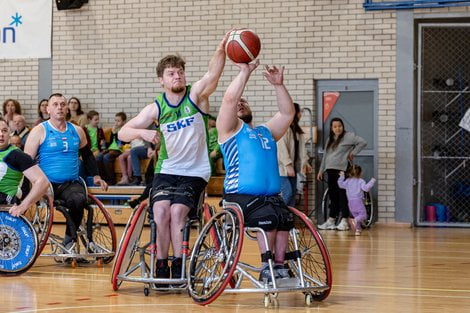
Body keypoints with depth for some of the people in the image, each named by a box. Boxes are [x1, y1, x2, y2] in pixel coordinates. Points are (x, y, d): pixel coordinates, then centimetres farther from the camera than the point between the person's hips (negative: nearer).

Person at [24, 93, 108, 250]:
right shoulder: (39, 131, 3)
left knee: (78, 200, -33)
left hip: (71, 184, 2)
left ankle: (69, 240, -13)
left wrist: (96, 176, 22)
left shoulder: (77, 131, 14)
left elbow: (87, 155, 31)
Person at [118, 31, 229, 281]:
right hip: (166, 170, 2)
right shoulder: (156, 108, 1)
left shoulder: (196, 96, -4)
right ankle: (161, 266, -10)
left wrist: (221, 51, -46)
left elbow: (213, 74, -26)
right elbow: (122, 133, -3)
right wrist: (143, 132, -26)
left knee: (177, 211, -24)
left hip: (194, 172, -2)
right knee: (160, 210, -23)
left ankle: (178, 267, -12)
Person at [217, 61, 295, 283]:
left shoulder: (267, 131, 29)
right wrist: (245, 72, -2)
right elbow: (229, 98, -5)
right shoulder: (230, 129, 11)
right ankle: (266, 268, -18)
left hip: (271, 196, 5)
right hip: (240, 196, -5)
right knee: (268, 217, -30)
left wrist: (278, 85, 10)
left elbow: (287, 112, 20)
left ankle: (279, 267, -16)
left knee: (285, 219, -23)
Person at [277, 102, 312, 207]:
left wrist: (305, 162, 12)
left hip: (292, 166, 10)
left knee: (293, 192, 8)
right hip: (283, 167, -10)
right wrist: (288, 165, -22)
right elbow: (282, 148, -20)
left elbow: (301, 147, 19)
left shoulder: (296, 129, 16)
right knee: (287, 193, -15)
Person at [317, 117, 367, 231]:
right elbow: (325, 155, 25)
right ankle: (331, 221, 12)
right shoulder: (330, 139, 21)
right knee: (333, 196, 9)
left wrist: (353, 153, -7)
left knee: (343, 195, -7)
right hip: (331, 170, 6)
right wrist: (321, 170, 22)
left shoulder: (348, 136, -2)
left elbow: (362, 142, -9)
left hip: (342, 170, -6)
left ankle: (344, 221, -5)